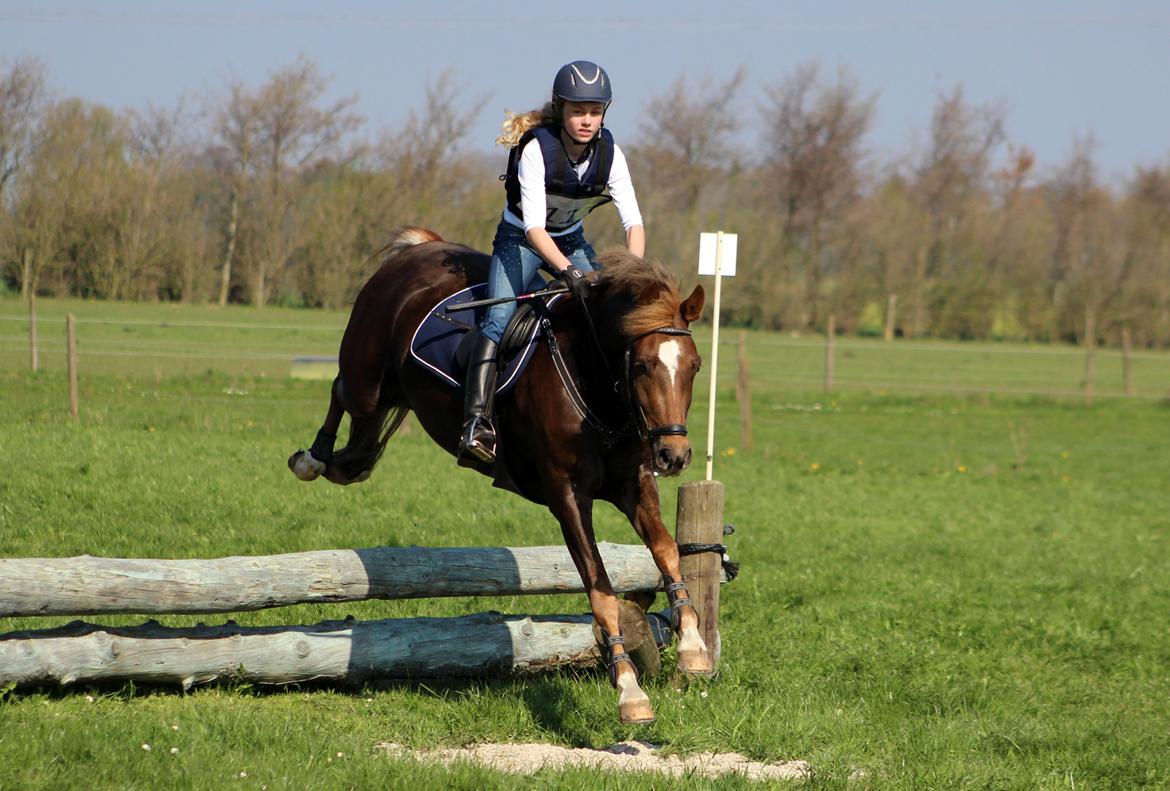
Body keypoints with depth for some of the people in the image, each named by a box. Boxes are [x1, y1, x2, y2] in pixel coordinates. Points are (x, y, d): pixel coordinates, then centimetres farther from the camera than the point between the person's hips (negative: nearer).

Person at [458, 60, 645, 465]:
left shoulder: (609, 153, -14)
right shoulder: (537, 148, -27)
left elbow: (633, 221, -17)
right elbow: (534, 226, -34)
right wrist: (569, 272, -48)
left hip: (571, 242, 5)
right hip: (521, 242, -5)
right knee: (499, 318, -25)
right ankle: (477, 424, -35)